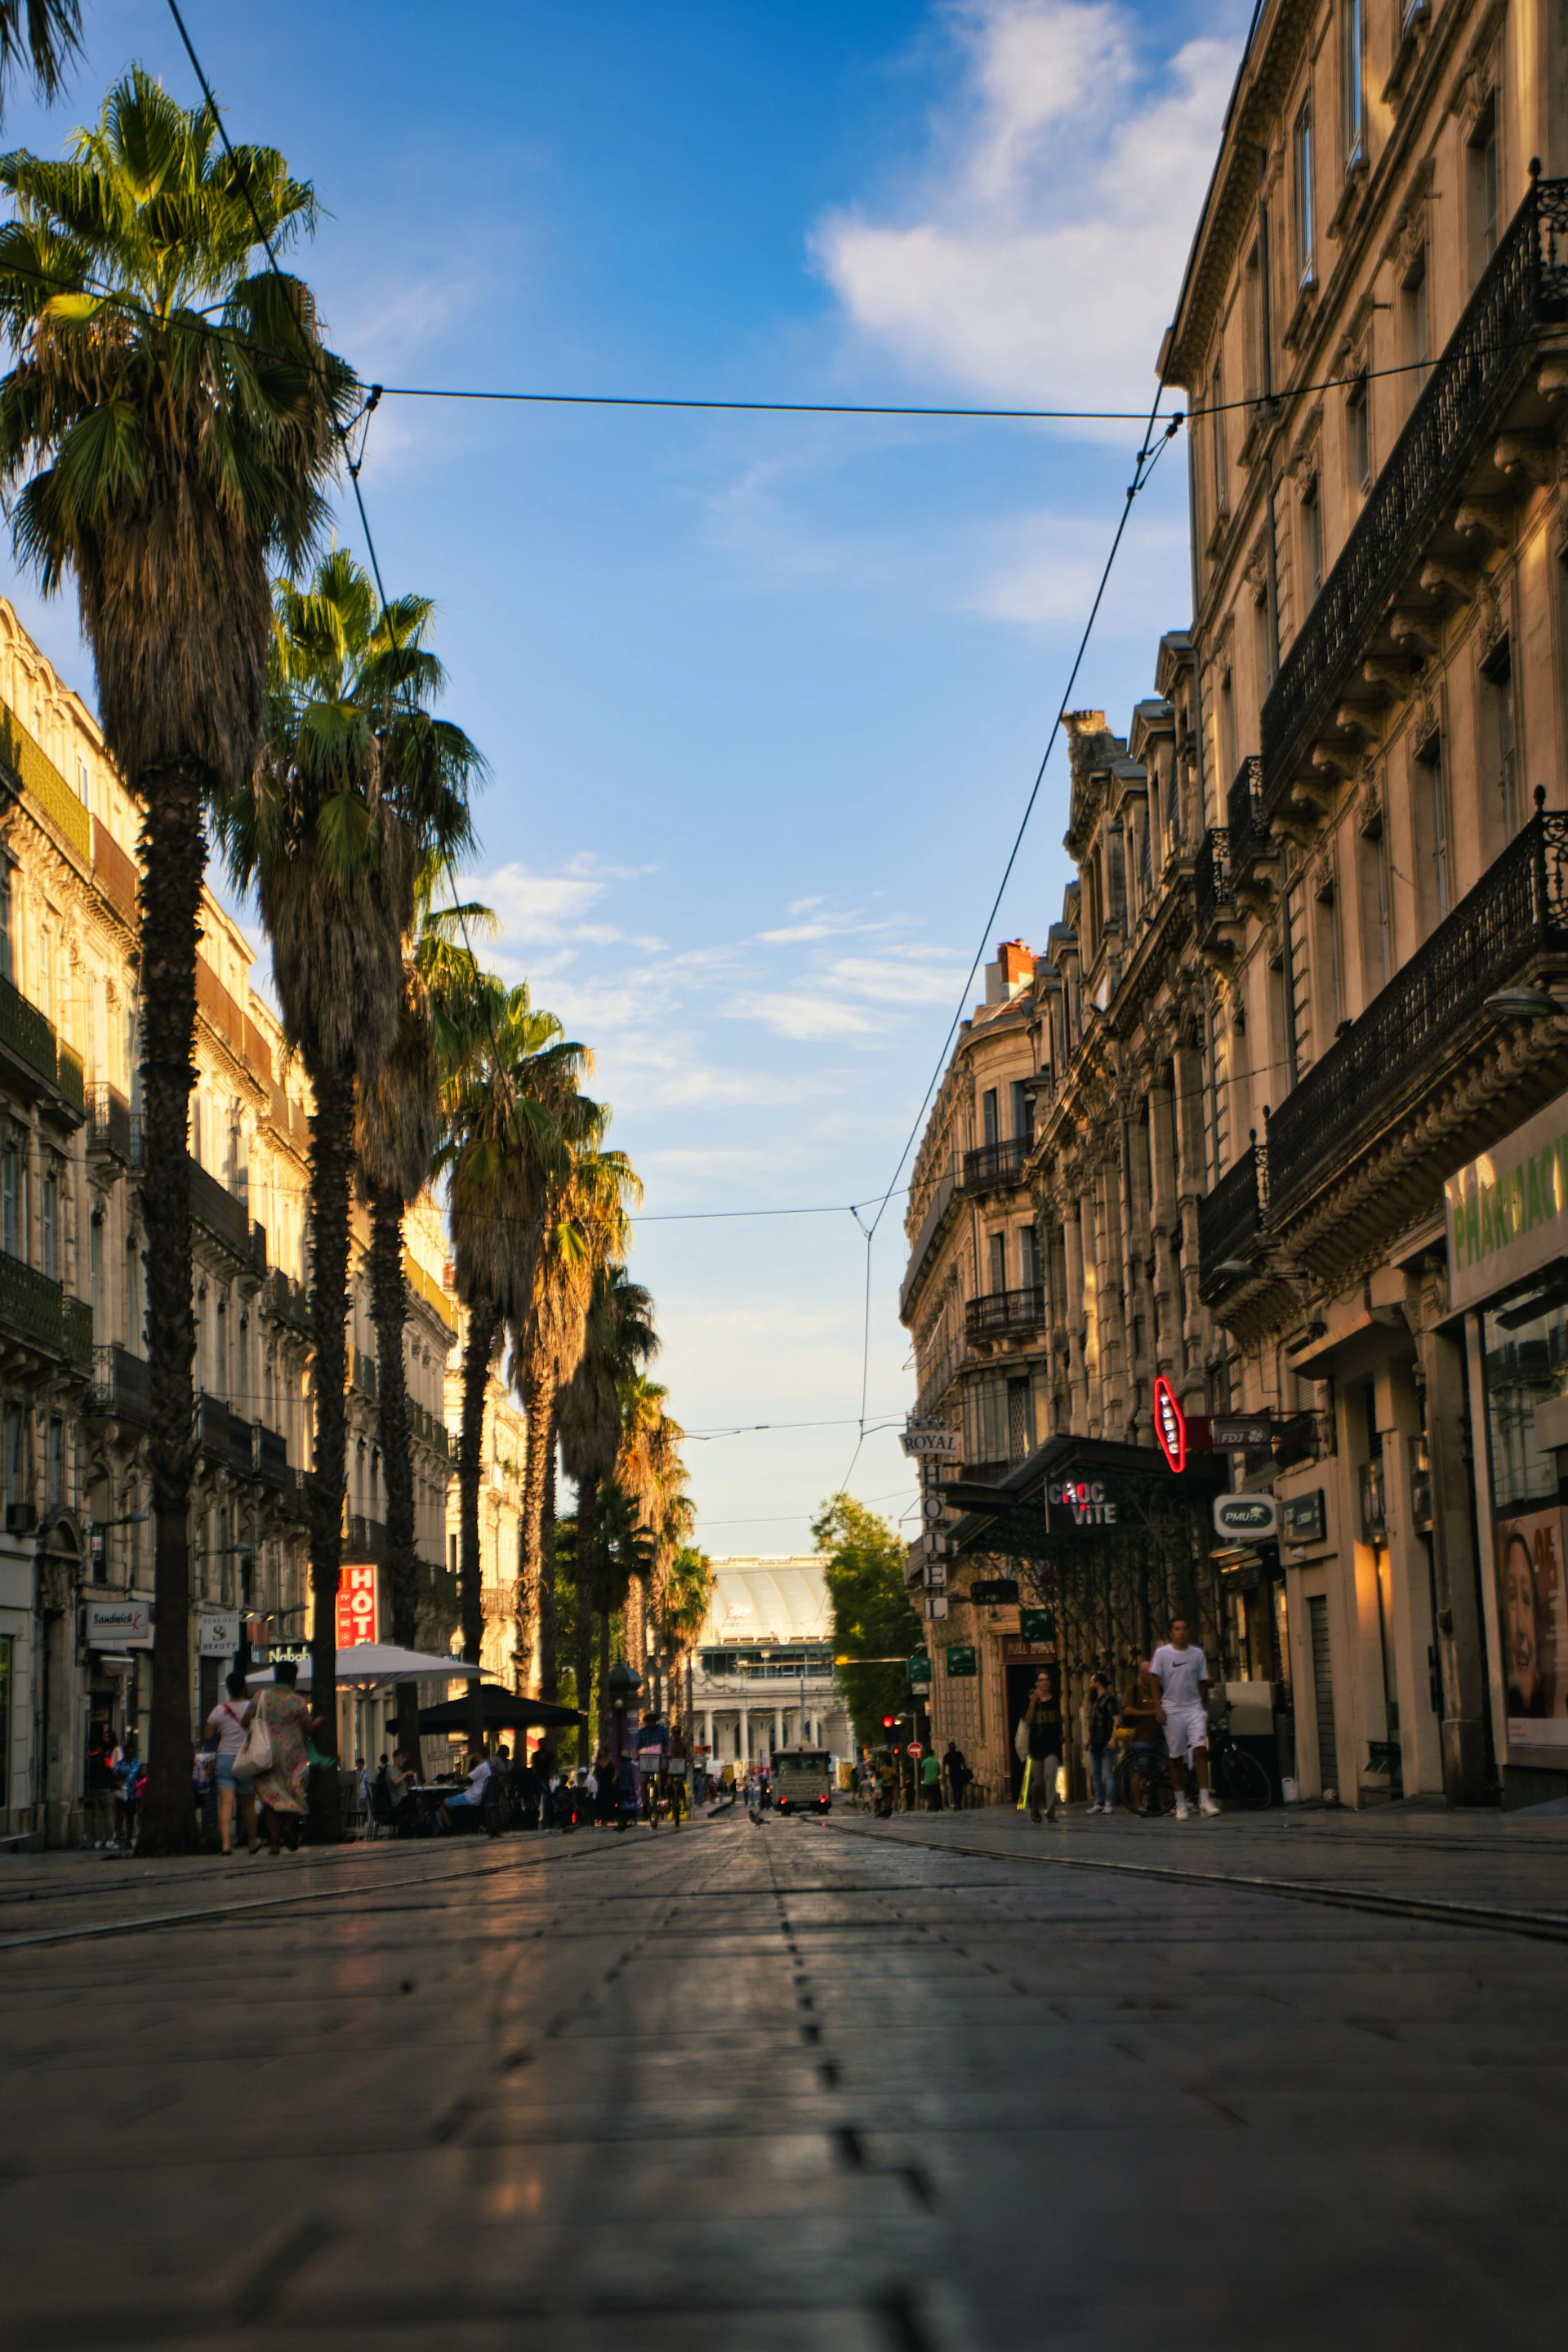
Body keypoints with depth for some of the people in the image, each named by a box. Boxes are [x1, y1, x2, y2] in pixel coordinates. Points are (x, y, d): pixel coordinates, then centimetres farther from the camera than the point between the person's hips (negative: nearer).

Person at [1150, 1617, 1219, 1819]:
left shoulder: (1197, 1654, 8)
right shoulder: (1161, 1653, 1)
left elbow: (1203, 1683, 13)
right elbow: (1155, 1682, -1)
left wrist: (1205, 1709, 11)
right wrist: (1159, 1708, -10)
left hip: (1194, 1708, 1)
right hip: (1172, 1711, -1)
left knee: (1200, 1750, -14)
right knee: (1176, 1758, 4)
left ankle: (1204, 1799, -16)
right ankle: (1181, 1804, 10)